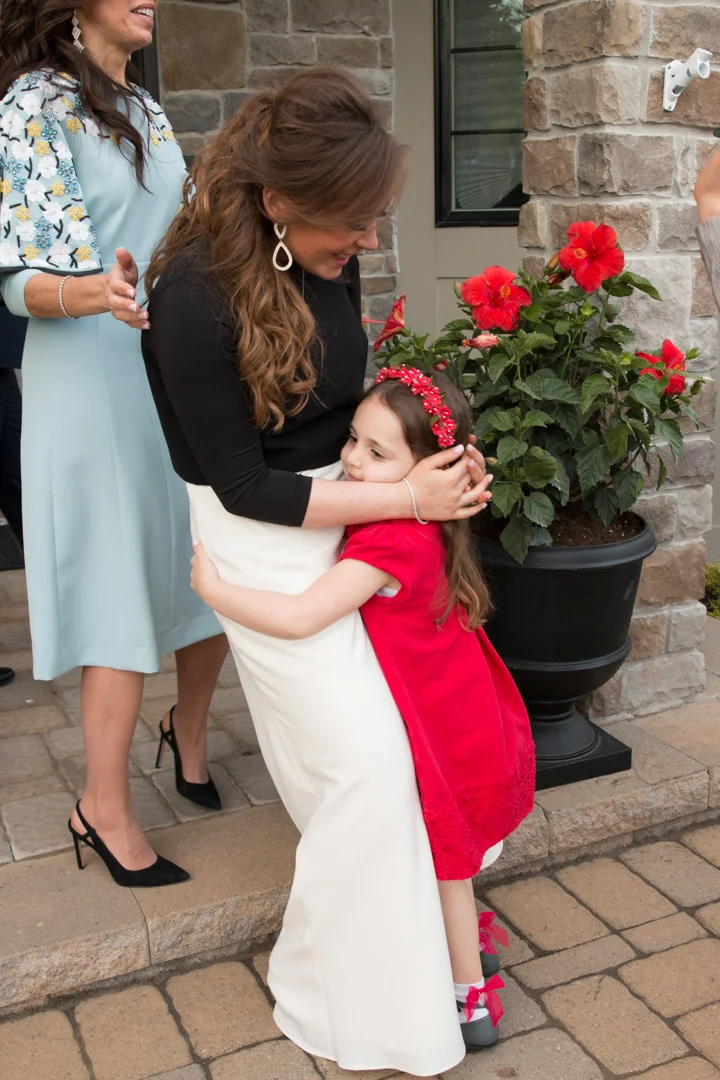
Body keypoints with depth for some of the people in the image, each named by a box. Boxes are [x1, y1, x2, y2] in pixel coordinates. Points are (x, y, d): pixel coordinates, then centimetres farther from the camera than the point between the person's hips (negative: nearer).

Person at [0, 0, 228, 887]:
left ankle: (189, 732, 33)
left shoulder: (144, 111, 16)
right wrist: (98, 293, -33)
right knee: (124, 590, -4)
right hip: (93, 378, -7)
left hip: (176, 372, 7)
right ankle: (104, 808, 12)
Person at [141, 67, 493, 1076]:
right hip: (262, 536, -7)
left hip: (349, 504, 7)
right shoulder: (196, 296, -24)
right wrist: (405, 497, -20)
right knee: (365, 760, -7)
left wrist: (431, 457, 0)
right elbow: (245, 486, -20)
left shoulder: (328, 260, -4)